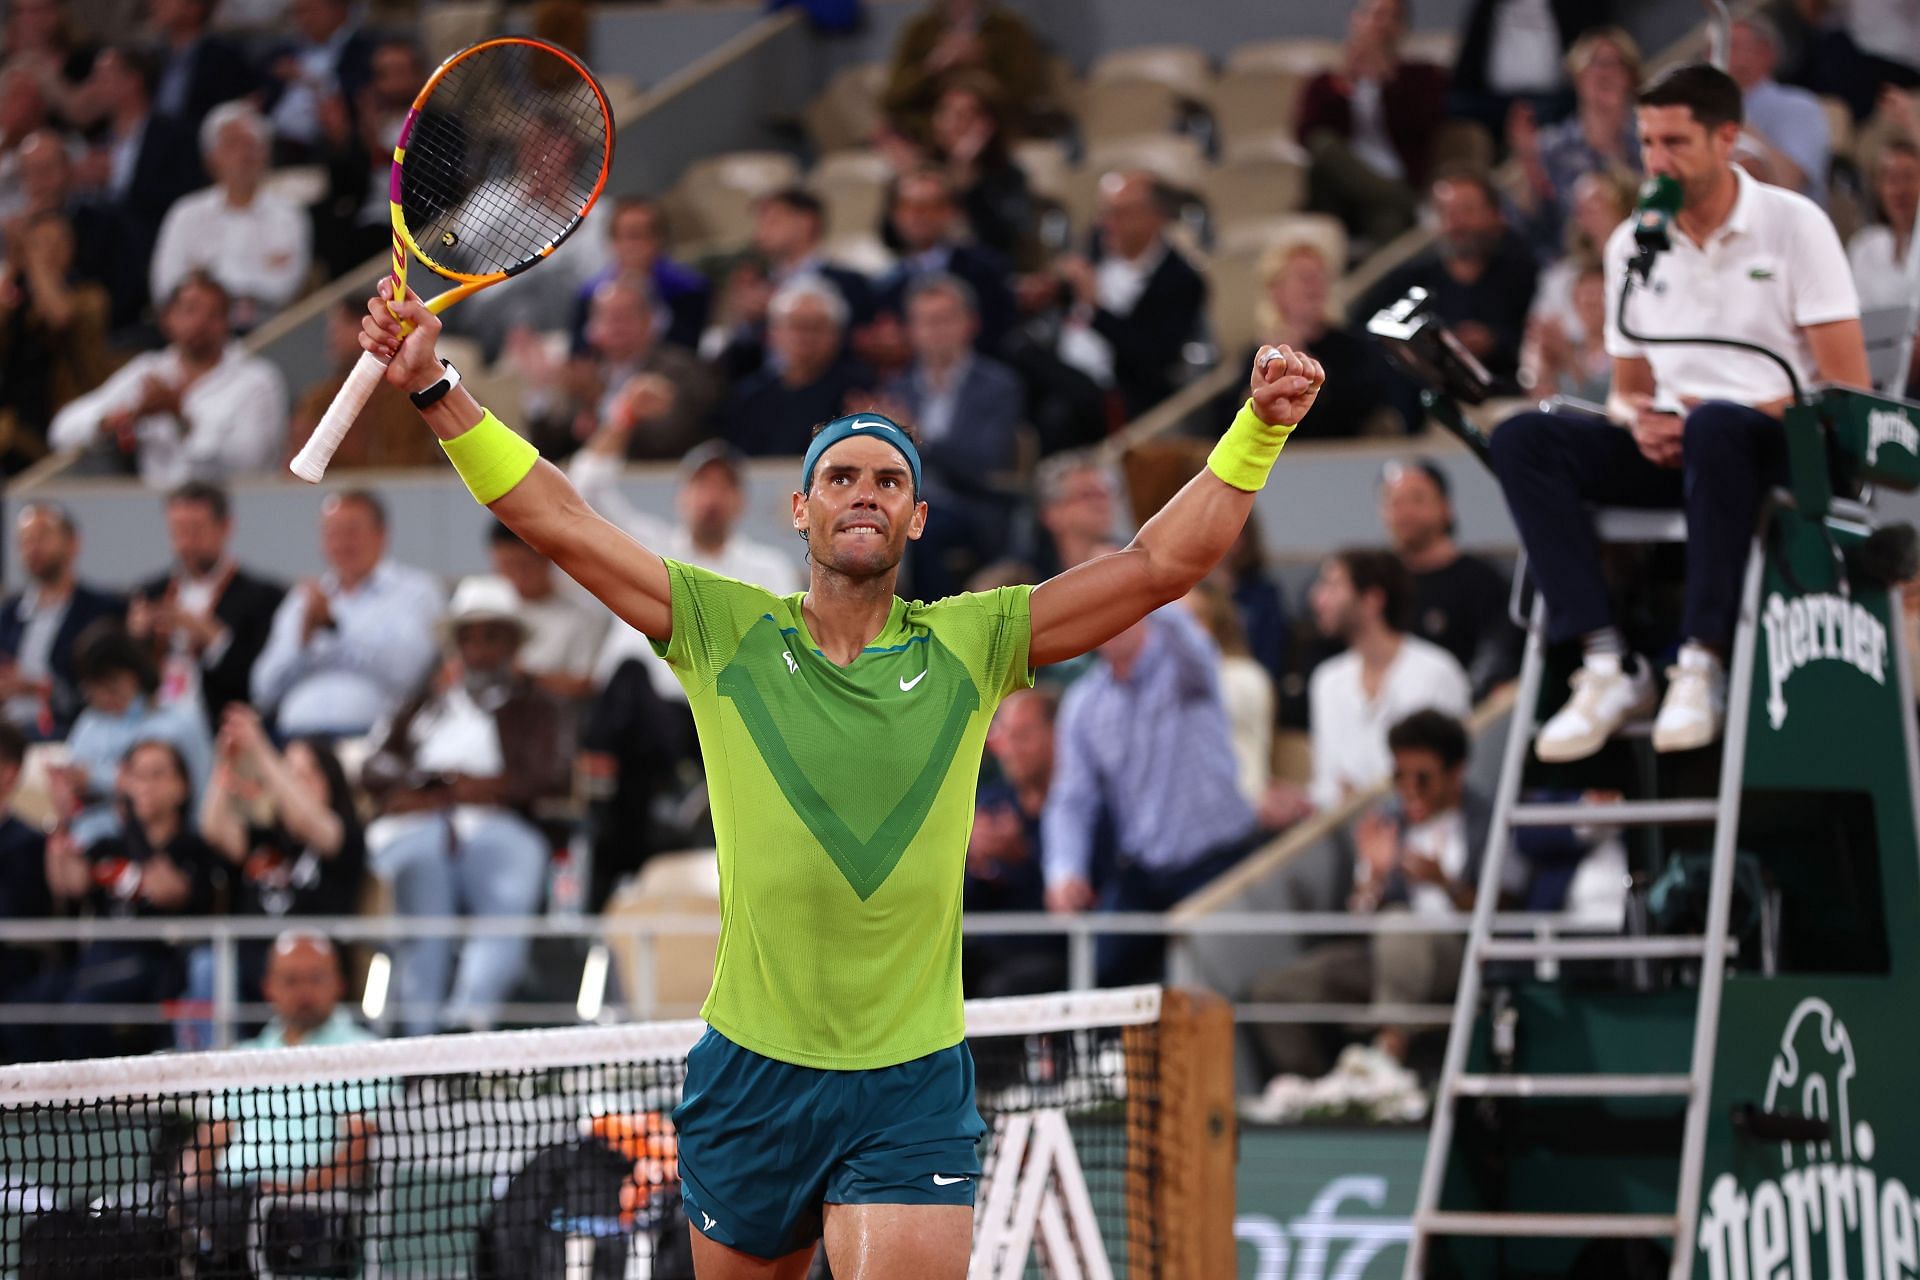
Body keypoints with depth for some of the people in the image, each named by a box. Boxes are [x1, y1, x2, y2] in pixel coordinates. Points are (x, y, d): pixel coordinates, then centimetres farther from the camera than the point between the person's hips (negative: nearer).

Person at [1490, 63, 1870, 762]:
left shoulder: (1794, 225, -3)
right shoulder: (1632, 245, 12)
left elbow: (1848, 388, -7)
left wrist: (1730, 413, -19)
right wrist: (1639, 419, -7)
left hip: (1778, 443, -5)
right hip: (1670, 451, 5)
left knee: (1717, 428, -41)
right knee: (1524, 438, -20)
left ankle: (1703, 664, -36)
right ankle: (1607, 666, -29)